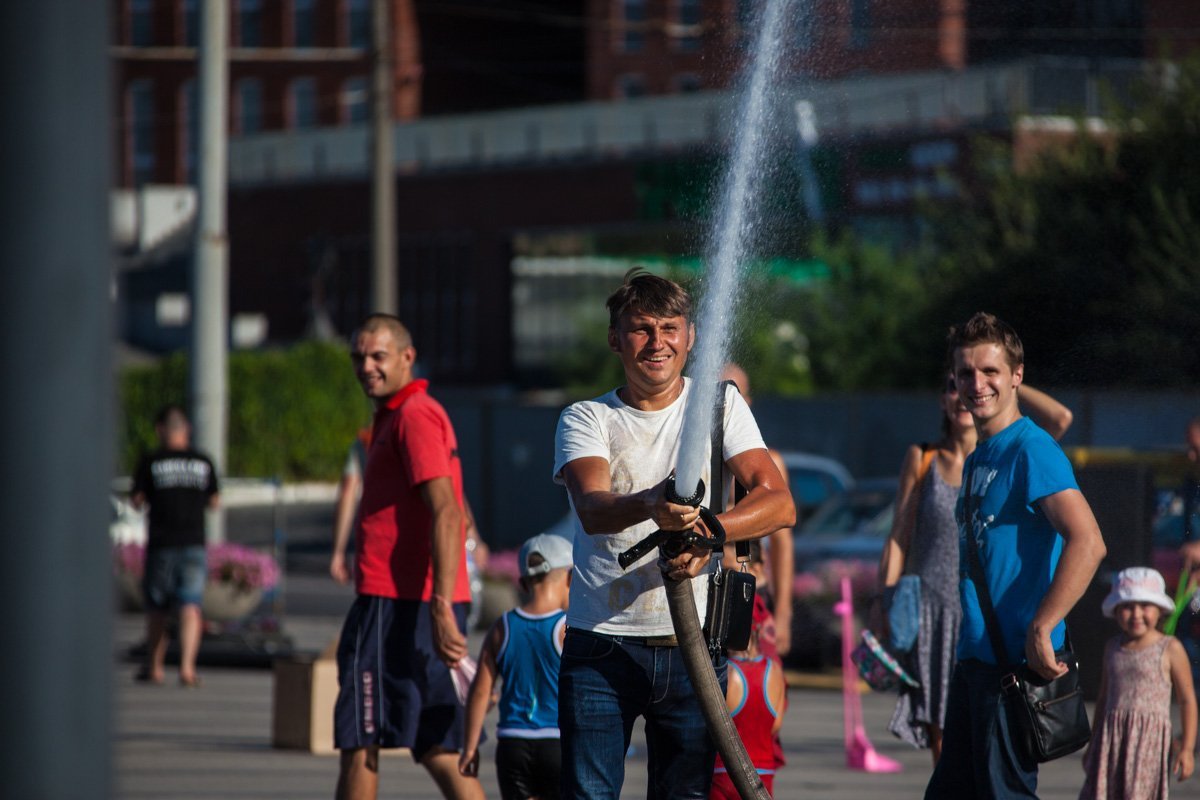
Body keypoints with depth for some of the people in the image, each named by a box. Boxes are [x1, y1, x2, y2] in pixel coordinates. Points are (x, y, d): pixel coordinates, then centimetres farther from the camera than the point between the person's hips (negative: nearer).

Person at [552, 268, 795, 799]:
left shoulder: (720, 405, 9)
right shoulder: (585, 419, 4)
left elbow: (780, 504, -4)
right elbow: (592, 508, -17)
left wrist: (708, 531, -24)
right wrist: (649, 506, -40)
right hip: (601, 645, -2)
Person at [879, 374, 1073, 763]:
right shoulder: (921, 459, 9)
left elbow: (1061, 418, -11)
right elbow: (898, 538, 9)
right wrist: (884, 603, 2)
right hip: (930, 615, 1)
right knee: (942, 745, -1)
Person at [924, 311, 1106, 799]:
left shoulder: (1032, 450, -11)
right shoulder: (977, 461, 17)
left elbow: (1088, 542, -23)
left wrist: (1040, 630, -26)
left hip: (1015, 661, -10)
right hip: (974, 657, 10)